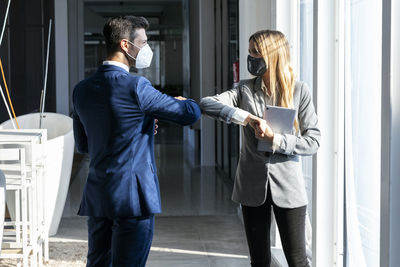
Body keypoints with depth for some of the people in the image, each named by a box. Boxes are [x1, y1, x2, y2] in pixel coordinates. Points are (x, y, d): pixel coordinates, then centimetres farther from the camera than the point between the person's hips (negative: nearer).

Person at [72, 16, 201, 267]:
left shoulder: (82, 89, 6)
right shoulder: (135, 87, -15)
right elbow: (190, 114, -9)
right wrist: (184, 101, 16)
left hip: (96, 196, 7)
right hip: (133, 197, -7)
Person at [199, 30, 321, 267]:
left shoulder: (299, 91, -3)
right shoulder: (246, 89, 4)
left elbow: (313, 141, -5)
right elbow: (206, 104, -12)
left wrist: (275, 139, -17)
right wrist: (246, 117, -24)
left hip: (287, 185, -2)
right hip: (253, 185, 2)